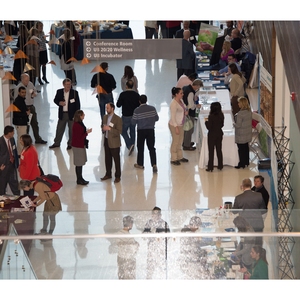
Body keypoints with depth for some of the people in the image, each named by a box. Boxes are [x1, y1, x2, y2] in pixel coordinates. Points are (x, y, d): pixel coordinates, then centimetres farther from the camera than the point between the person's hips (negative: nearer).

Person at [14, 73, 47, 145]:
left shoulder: (30, 84, 2)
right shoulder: (18, 88, -16)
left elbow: (35, 91, 20)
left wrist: (35, 94, -6)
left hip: (31, 107, 6)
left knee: (35, 123, 15)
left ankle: (38, 139, 28)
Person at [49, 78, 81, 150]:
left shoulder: (75, 92, -6)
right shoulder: (59, 92, 2)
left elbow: (77, 104, -4)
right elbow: (55, 100, 11)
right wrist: (59, 103, -12)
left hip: (71, 114, -2)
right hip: (62, 114, 2)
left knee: (71, 130, 5)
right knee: (59, 129, 10)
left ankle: (70, 144, 16)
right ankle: (57, 143, 22)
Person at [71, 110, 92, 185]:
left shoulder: (79, 124, 8)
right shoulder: (76, 125, -23)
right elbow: (80, 137, -22)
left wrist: (86, 131, 6)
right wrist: (87, 132, -17)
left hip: (81, 145, 10)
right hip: (78, 146, -10)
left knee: (80, 163, 16)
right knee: (79, 163, 0)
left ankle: (80, 179, 24)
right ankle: (79, 180, 9)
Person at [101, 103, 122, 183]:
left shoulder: (117, 119, -14)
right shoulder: (105, 117, 7)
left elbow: (119, 132, -17)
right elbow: (102, 126, 22)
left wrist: (110, 129, -26)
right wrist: (103, 129, -2)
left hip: (114, 143, -6)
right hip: (106, 141, 6)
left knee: (116, 159, 3)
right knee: (107, 159, 15)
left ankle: (117, 176, 12)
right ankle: (108, 174, 29)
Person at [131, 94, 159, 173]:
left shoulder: (137, 110, -14)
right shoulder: (152, 109, -6)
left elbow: (133, 122, -9)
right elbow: (156, 118, 3)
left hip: (141, 131, -2)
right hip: (151, 130, 2)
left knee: (140, 147, 13)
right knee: (151, 148, 5)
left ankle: (140, 164, 24)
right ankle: (154, 164, -8)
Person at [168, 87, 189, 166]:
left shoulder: (181, 100, 3)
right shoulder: (173, 104, -24)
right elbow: (173, 116, -22)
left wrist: (185, 112, -2)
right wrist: (176, 127, -22)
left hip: (180, 124, 9)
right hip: (174, 125, -9)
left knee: (180, 141, 19)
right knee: (175, 142, 3)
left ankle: (180, 157, 33)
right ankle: (173, 159, 15)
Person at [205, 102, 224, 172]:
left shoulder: (211, 116, -21)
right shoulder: (221, 115, -3)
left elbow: (209, 127, -18)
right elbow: (222, 125, 6)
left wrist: (206, 121, -3)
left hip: (212, 135, -5)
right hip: (219, 134, 5)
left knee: (211, 151, 4)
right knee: (219, 150, 15)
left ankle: (210, 167, 7)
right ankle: (220, 166, 22)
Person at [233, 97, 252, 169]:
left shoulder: (240, 114, -26)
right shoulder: (249, 112, -1)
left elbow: (238, 125, -23)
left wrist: (234, 124, -1)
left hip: (241, 136, -8)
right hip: (248, 134, 8)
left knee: (241, 149, 5)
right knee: (246, 148, 19)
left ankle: (241, 164, 14)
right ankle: (246, 162, 31)